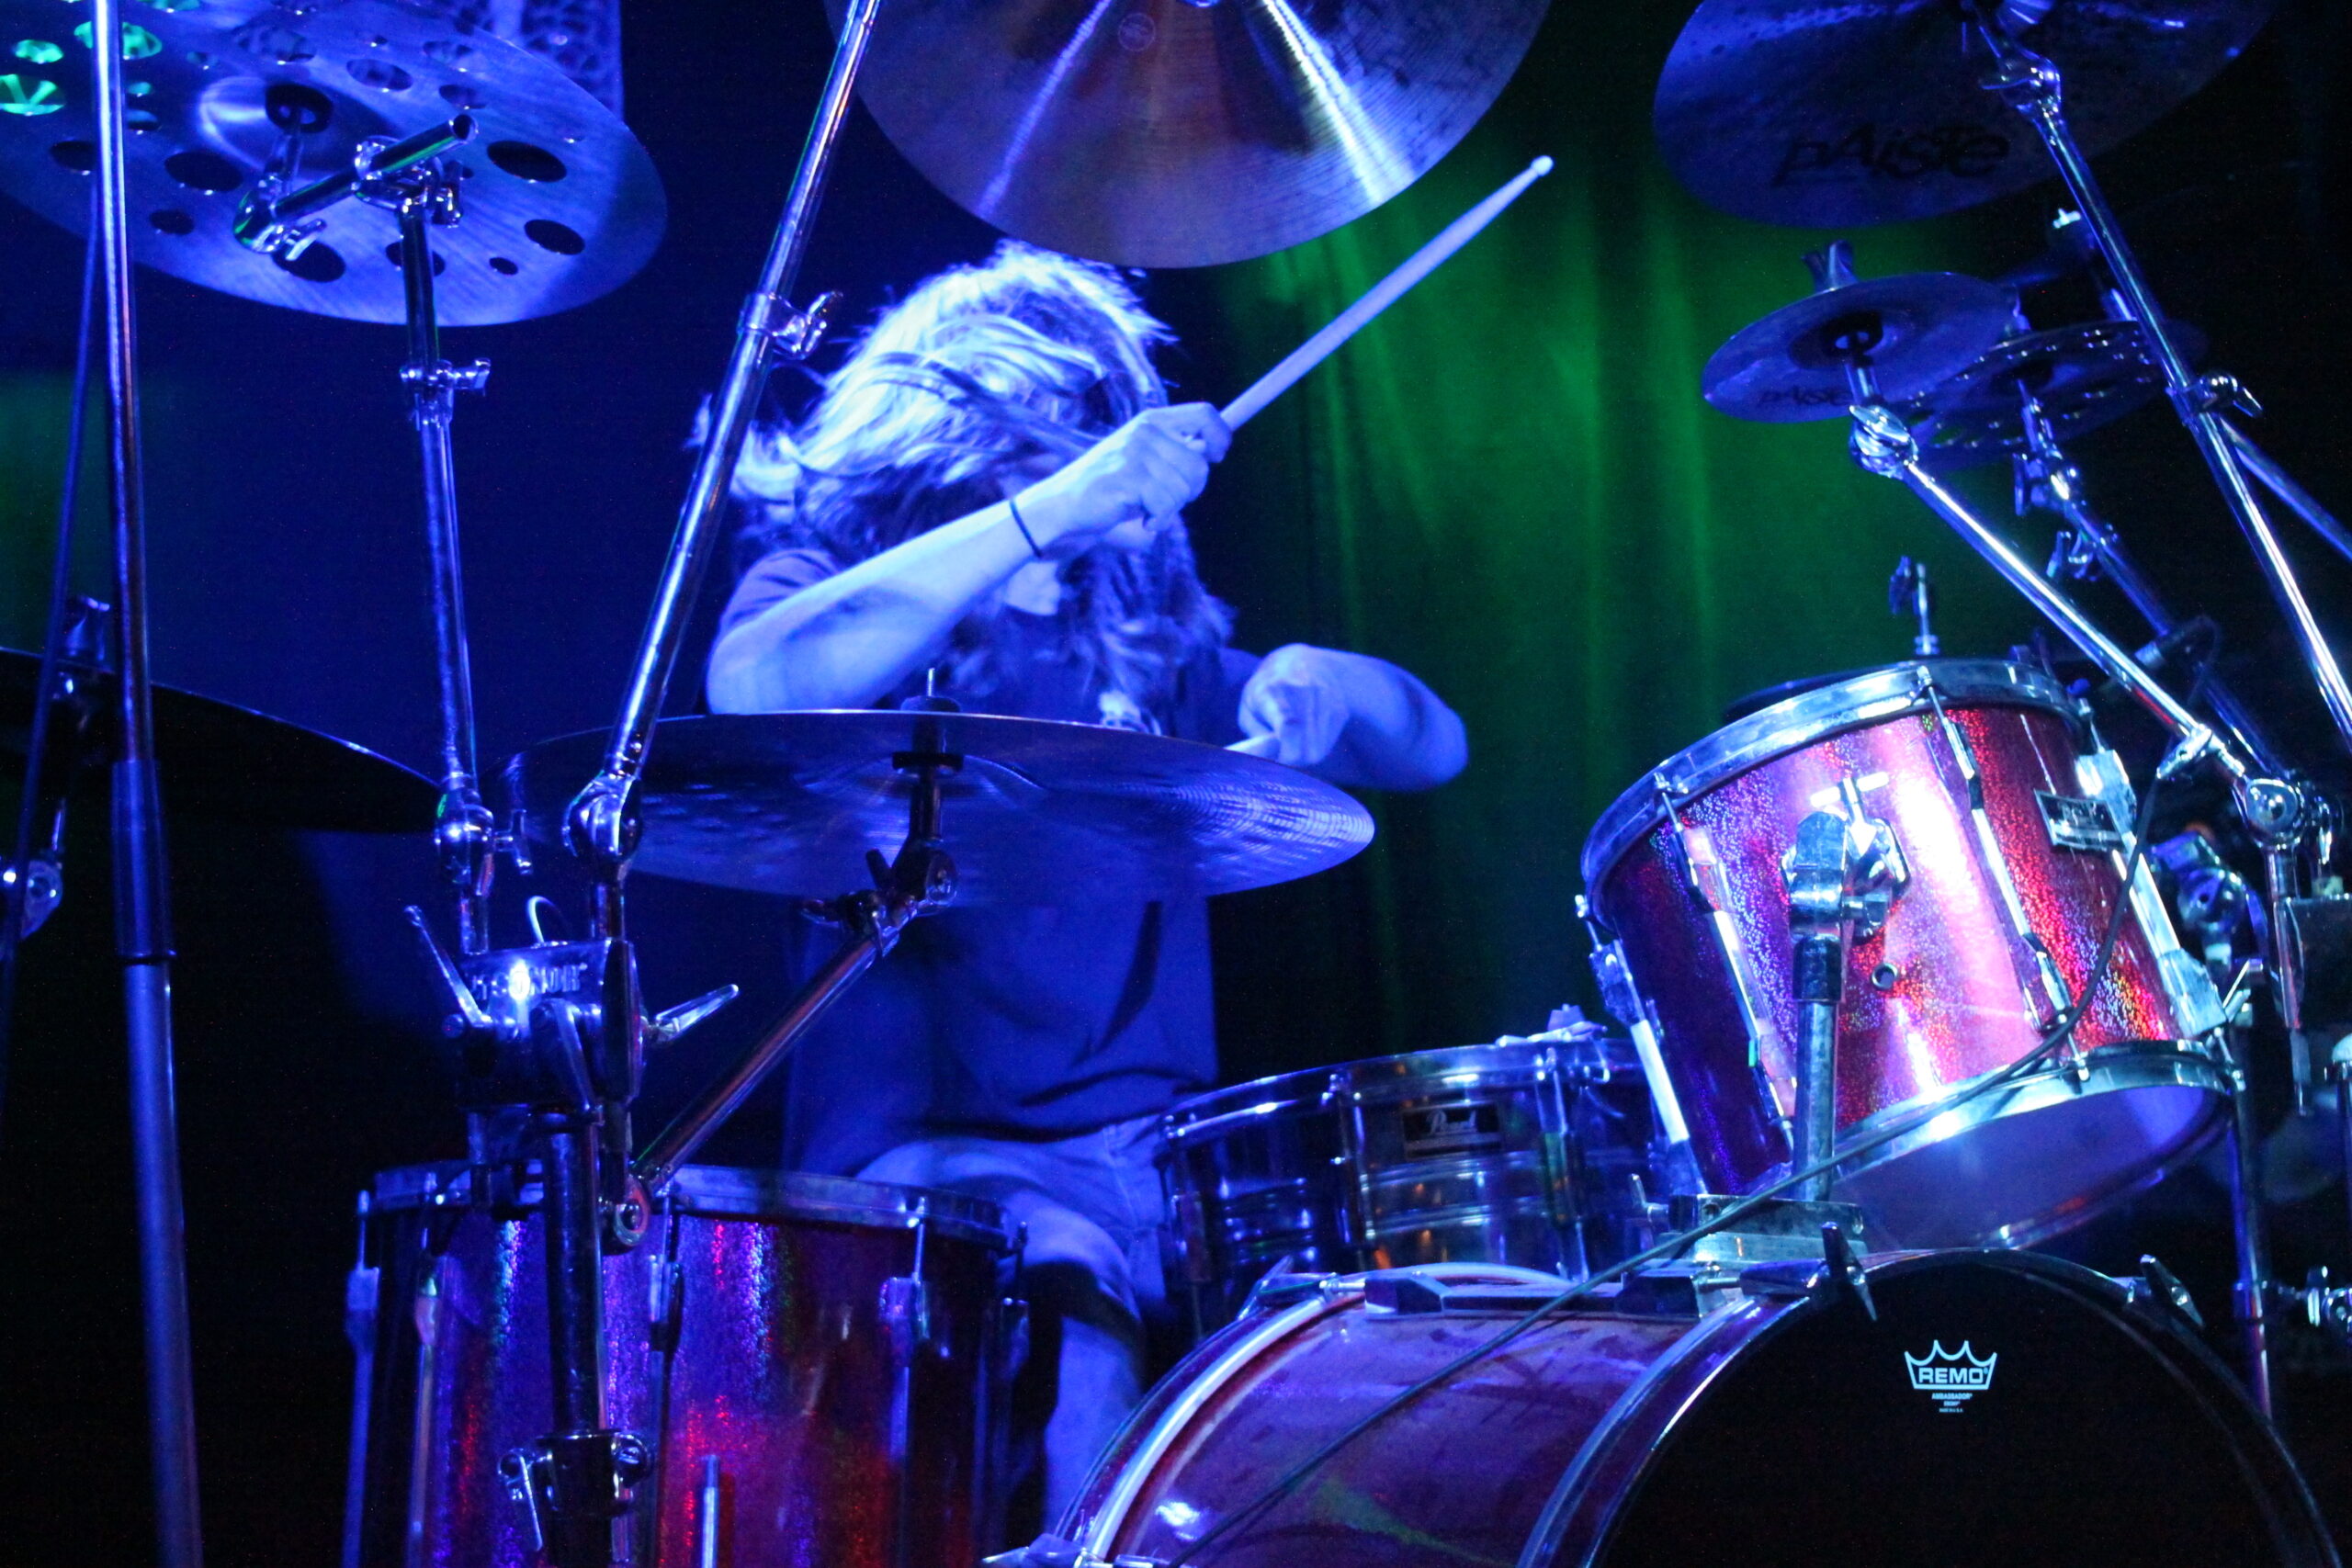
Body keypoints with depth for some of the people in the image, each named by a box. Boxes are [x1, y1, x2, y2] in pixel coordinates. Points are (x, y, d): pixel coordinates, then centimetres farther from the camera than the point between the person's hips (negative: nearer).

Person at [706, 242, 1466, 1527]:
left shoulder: (1141, 642, 19)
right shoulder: (825, 585, 6)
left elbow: (1430, 747, 19)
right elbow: (756, 690, -20)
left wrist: (1321, 683, -5)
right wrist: (1056, 506, -23)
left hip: (1166, 1146, 5)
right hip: (936, 1158, -5)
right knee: (1071, 1371, -33)